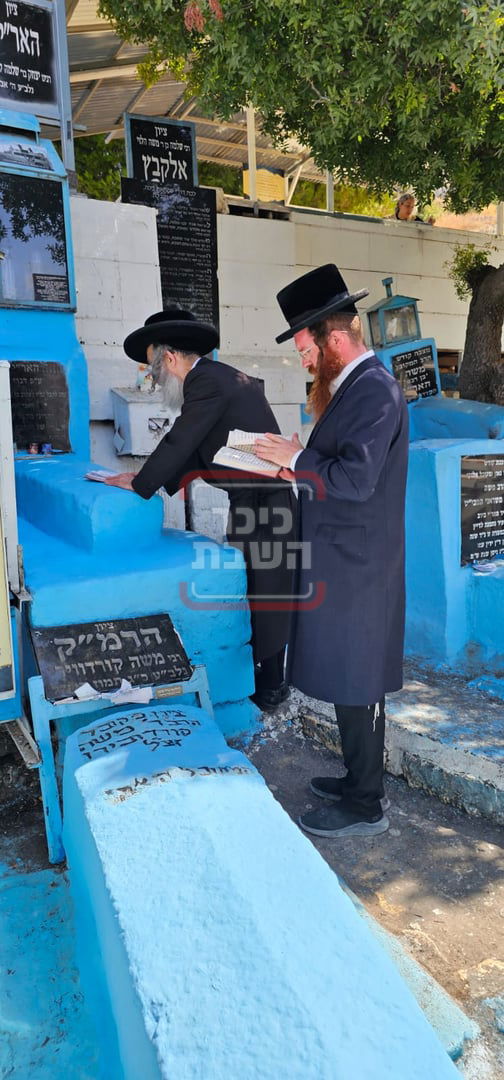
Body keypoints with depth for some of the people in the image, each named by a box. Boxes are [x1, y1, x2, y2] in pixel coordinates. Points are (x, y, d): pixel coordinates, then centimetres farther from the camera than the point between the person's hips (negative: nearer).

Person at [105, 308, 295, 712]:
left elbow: (180, 442, -17)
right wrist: (152, 478, 9)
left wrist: (140, 486, -5)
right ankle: (269, 678, 28)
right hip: (266, 498, 10)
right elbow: (197, 450, 15)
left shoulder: (206, 381, -15)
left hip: (260, 504, -10)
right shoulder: (225, 376, 16)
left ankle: (269, 686, 15)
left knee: (261, 594, 1)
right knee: (263, 593, 16)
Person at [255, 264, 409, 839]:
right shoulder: (356, 385, 14)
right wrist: (298, 464, 6)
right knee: (348, 680, 18)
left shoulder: (374, 389, -17)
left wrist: (296, 459, -13)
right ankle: (361, 779, 35)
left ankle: (364, 806, 20)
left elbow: (356, 479, -24)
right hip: (345, 560, 10)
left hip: (355, 566, -10)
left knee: (355, 684, 3)